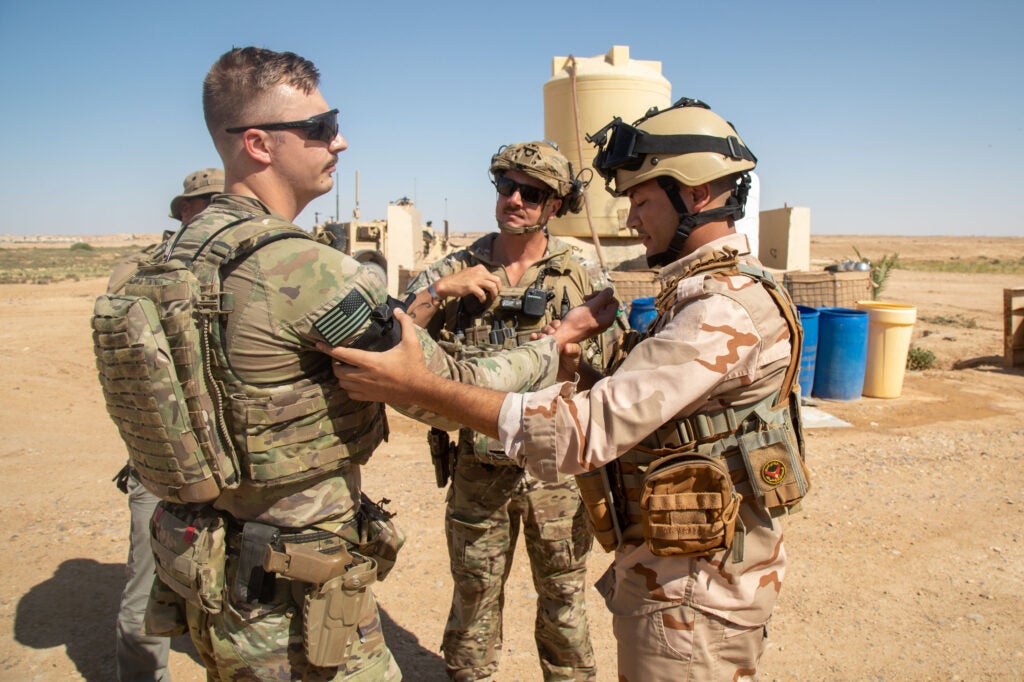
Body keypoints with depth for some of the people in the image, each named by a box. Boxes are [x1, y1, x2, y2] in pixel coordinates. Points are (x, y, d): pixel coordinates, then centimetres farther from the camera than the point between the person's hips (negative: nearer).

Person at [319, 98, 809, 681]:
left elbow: (585, 431, -31)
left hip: (692, 593, -9)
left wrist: (414, 386, -30)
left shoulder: (726, 309, -25)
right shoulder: (706, 290, 10)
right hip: (673, 570, 9)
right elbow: (633, 403, 14)